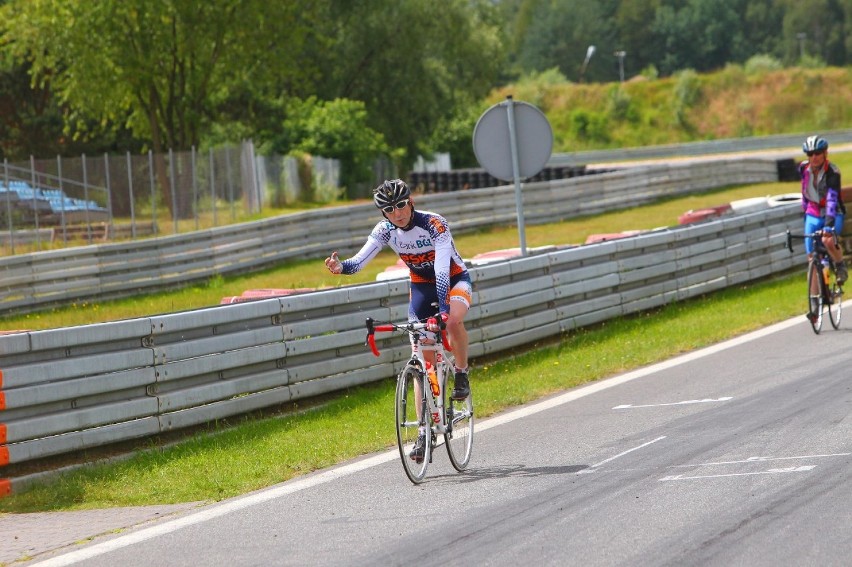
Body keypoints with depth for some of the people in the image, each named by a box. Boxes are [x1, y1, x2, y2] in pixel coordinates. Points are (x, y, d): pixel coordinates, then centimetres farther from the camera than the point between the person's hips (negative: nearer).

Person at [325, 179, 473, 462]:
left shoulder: (434, 224, -28)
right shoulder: (385, 230, -15)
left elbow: (442, 269, -38)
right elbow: (359, 261, -24)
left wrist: (443, 309, -49)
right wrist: (340, 267, -47)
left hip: (455, 279, -4)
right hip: (421, 286, 4)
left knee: (453, 319, -38)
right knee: (424, 361, -2)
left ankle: (462, 374, -11)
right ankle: (425, 431, 1)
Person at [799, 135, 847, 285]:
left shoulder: (832, 172, -23)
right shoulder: (803, 168, -7)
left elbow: (832, 199, -35)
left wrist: (829, 224, -46)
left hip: (833, 214, -5)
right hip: (813, 215, 5)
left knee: (828, 240, -35)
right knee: (812, 257, -3)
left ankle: (840, 265, -5)